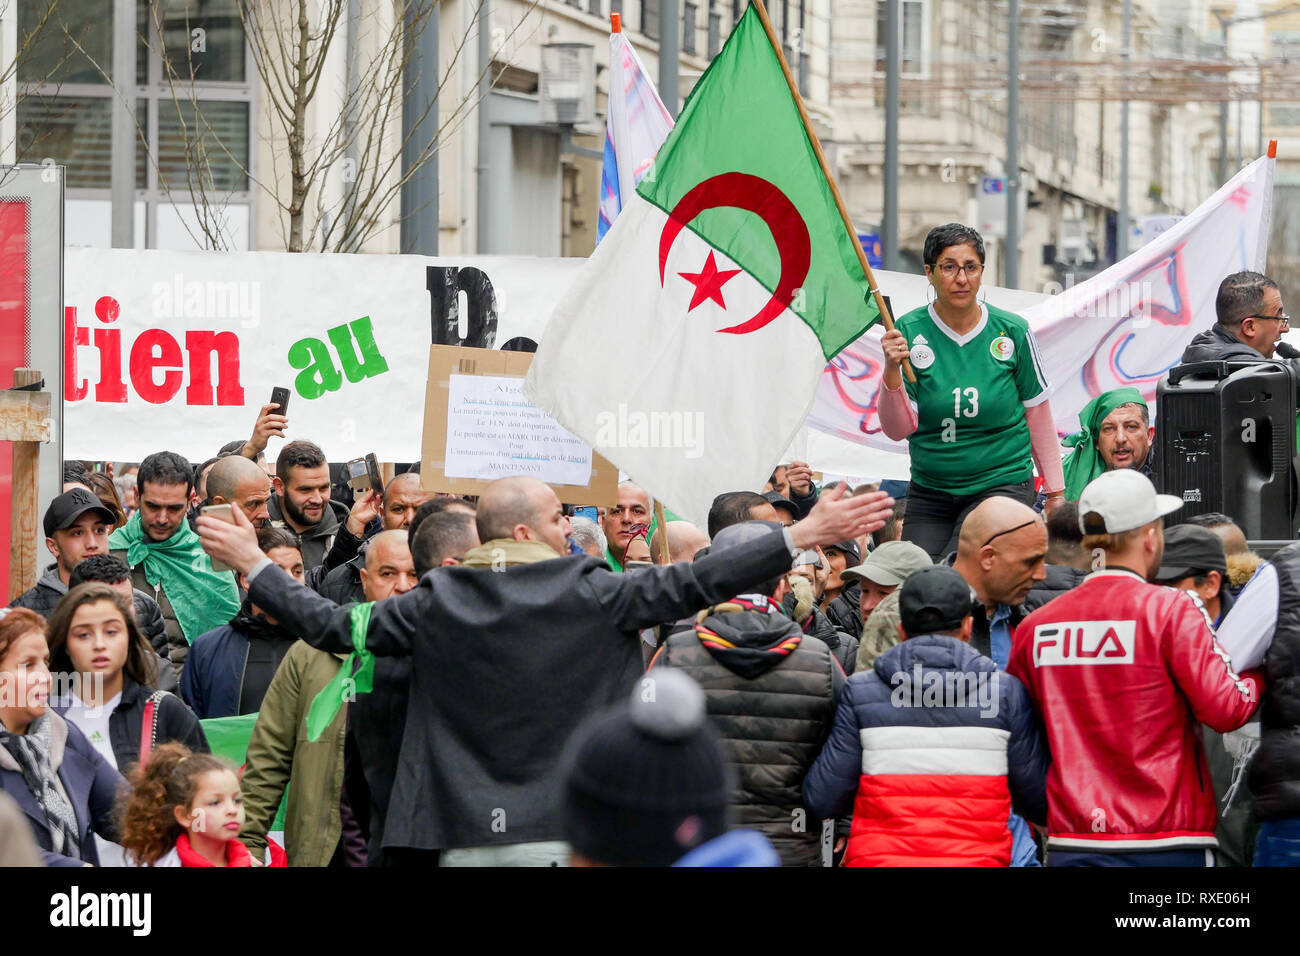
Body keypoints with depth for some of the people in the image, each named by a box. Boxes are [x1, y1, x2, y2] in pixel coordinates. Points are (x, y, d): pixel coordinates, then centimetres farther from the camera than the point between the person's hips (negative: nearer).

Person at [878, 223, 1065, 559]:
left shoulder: (1013, 332, -2)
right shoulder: (908, 332, -3)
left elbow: (1038, 416, 7)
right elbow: (898, 429, -5)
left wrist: (1055, 494, 9)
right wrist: (892, 370, -21)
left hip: (1003, 484, -2)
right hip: (929, 491, 2)